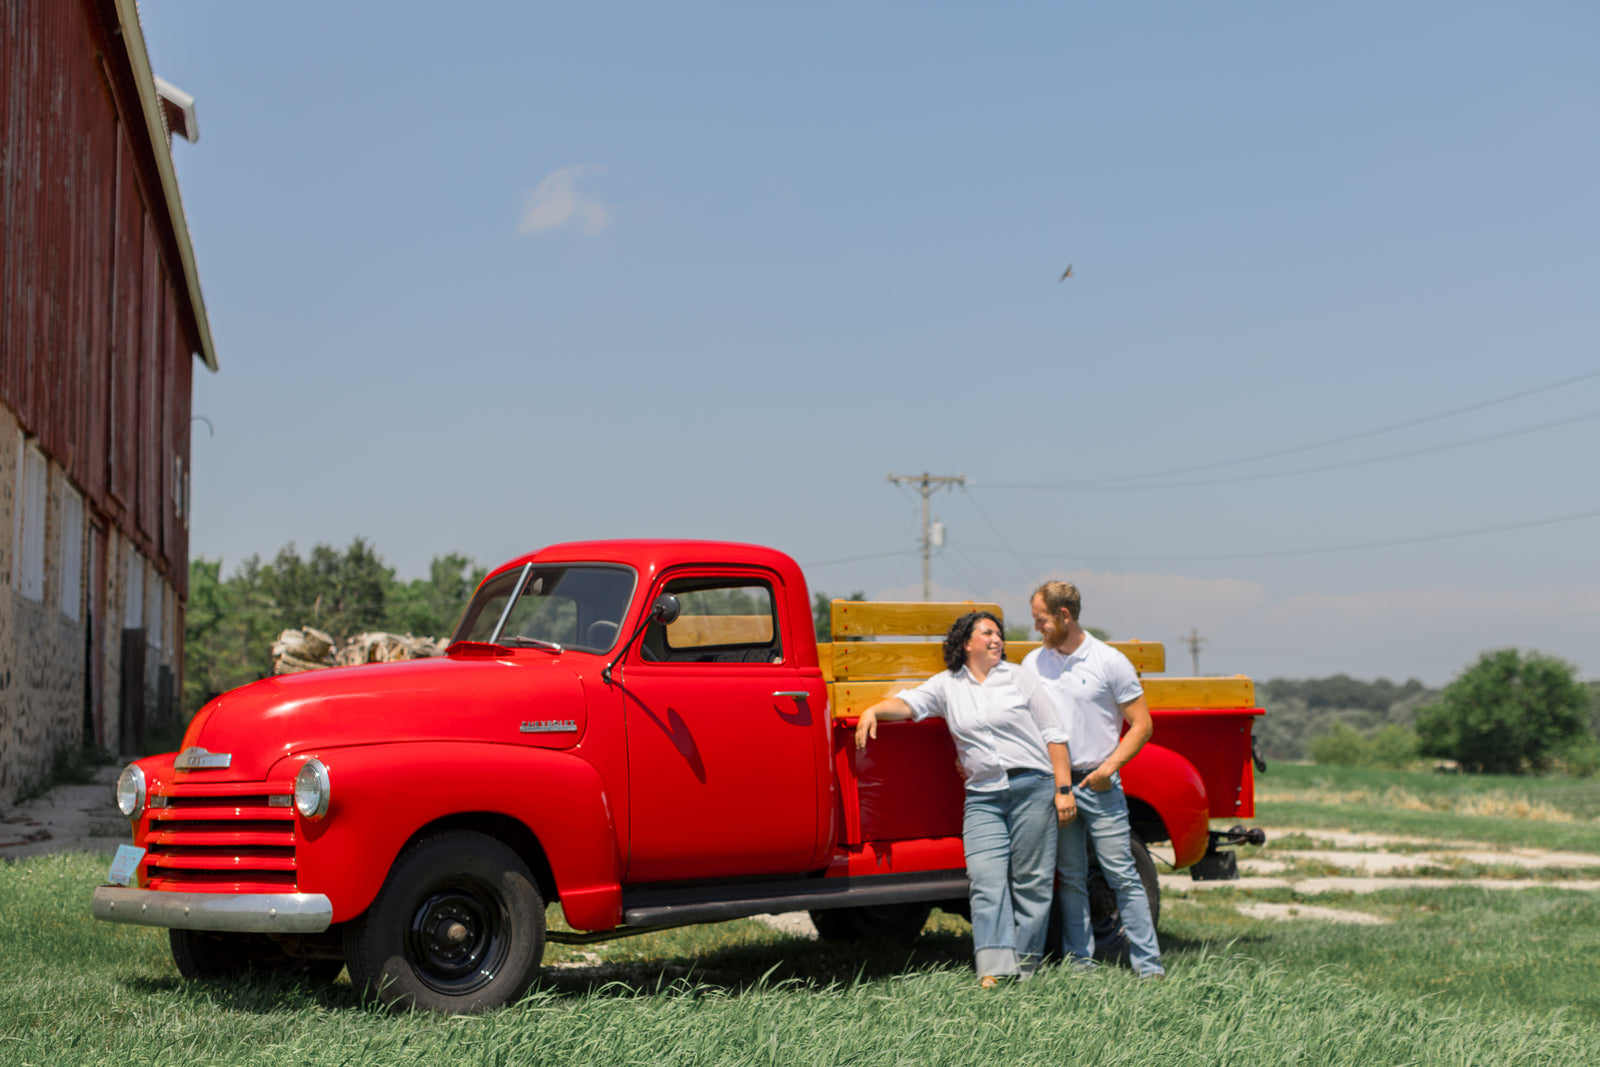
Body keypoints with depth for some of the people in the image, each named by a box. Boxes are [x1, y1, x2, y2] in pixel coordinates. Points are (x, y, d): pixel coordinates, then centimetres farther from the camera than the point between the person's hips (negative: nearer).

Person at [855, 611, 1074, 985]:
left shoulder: (1019, 678, 7)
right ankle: (994, 969, -17)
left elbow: (1053, 734, 6)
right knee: (986, 880, -12)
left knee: (1030, 881, 1)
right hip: (983, 796, 1)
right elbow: (908, 703, -1)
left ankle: (1024, 967, 8)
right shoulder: (947, 685, 10)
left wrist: (1064, 789, -1)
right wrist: (874, 710, -24)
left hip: (1033, 787, -1)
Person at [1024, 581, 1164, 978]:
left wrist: (1110, 767, -12)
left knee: (1123, 876, -5)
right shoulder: (1032, 663, 9)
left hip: (1098, 785, -4)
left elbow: (1142, 725, -2)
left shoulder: (1110, 662, -3)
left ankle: (1149, 967, -2)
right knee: (1071, 879, 8)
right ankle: (1080, 965, 14)